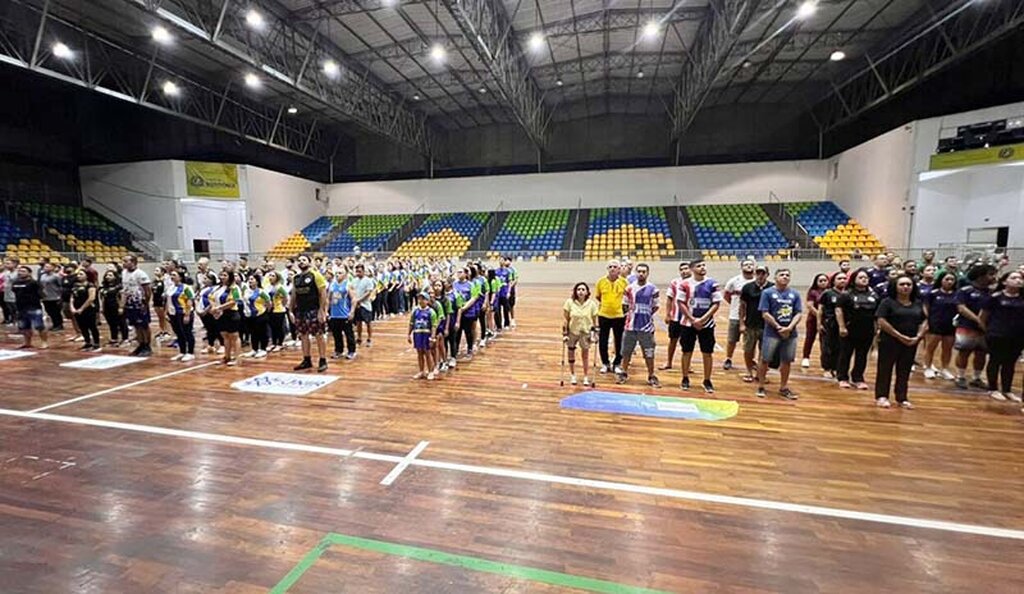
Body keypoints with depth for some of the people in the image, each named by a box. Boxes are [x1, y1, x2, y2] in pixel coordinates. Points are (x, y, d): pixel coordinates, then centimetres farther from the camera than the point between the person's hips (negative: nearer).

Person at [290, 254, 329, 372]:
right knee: (303, 336, 11)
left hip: (314, 310, -7)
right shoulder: (295, 278, 12)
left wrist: (321, 310, -17)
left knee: (319, 336, -2)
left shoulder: (315, 275, -7)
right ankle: (307, 360, 21)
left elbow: (323, 293, -11)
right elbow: (293, 295, 17)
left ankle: (323, 361, 5)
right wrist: (291, 311, 12)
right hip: (300, 311, 7)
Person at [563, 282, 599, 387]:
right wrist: (565, 334, -8)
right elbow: (566, 319, -7)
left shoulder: (592, 304, -9)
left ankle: (586, 377, 23)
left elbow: (594, 321, -1)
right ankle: (572, 375, 31)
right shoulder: (569, 302, -12)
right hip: (572, 332, 0)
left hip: (586, 332, 0)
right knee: (571, 353, 12)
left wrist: (594, 334, -5)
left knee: (585, 354, 7)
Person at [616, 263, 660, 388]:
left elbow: (655, 307, 5)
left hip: (647, 326, -2)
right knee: (626, 351, 10)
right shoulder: (629, 288, 3)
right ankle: (624, 373, 25)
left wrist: (646, 314, -1)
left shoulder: (653, 289, -2)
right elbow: (624, 305, 11)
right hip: (631, 325, 2)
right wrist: (631, 313, 3)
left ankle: (651, 376, 16)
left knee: (649, 353, 3)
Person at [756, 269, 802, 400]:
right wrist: (779, 327, -13)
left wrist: (789, 327, -13)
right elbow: (765, 314, -9)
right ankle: (760, 387, 13)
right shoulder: (767, 292, -4)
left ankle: (784, 388, 25)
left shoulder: (794, 294, 6)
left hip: (790, 334, 4)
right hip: (772, 333, -3)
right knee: (765, 360, 1)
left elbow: (799, 314, 2)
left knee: (786, 361, 11)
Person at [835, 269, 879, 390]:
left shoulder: (873, 295, 9)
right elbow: (839, 310, -10)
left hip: (867, 332, 4)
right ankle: (842, 378, 14)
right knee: (845, 355, 5)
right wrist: (842, 327, -14)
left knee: (862, 356, 10)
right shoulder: (847, 294, -6)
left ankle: (858, 379, 21)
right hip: (850, 330, -4)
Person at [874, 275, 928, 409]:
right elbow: (882, 321, -13)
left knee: (905, 371, 10)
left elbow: (924, 322, 11)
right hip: (889, 341, -5)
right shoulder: (888, 302, -6)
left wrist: (918, 337, -5)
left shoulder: (918, 303, 11)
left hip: (911, 343, 5)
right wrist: (900, 336, -15)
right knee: (885, 369, 1)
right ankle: (881, 396, 8)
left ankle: (902, 398, 19)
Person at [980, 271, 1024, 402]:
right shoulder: (996, 297, -5)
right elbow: (983, 316, 0)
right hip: (997, 335, -4)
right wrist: (988, 331, 2)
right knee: (995, 361, 4)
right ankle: (993, 389, 13)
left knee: (1010, 363, 11)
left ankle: (1007, 390, 22)